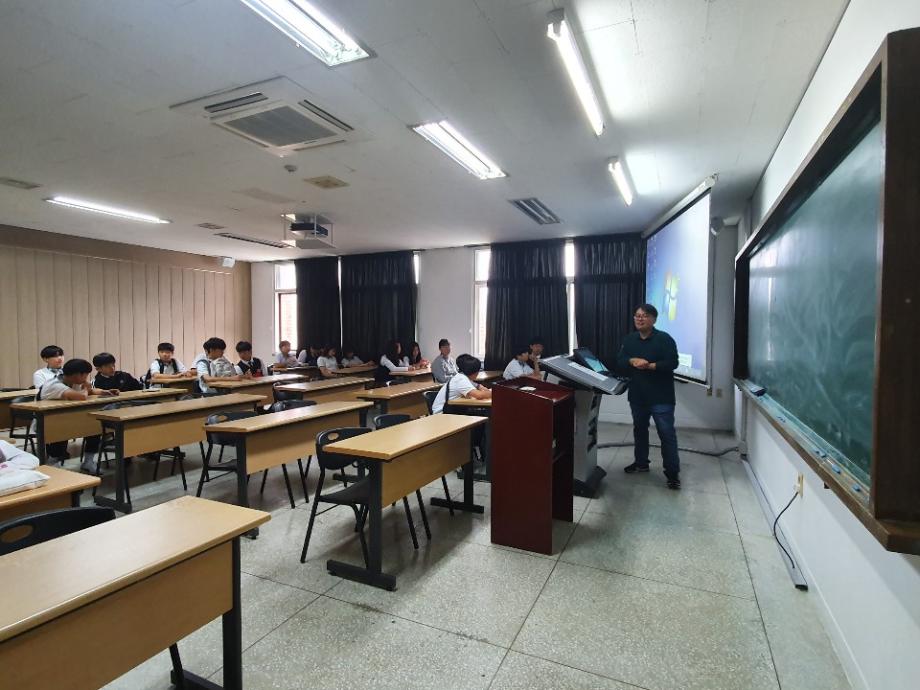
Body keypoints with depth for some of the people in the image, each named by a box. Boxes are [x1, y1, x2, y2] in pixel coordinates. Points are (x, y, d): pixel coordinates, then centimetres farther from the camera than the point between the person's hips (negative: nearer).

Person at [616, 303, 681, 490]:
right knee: (639, 430, 19)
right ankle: (641, 462, 35)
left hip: (661, 397, -6)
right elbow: (619, 362, 1)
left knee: (667, 434, -4)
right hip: (637, 396, 6)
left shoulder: (665, 339, -10)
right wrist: (632, 361, -19)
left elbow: (672, 363, -17)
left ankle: (673, 472, 4)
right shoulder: (629, 340, 7)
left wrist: (650, 366, -25)